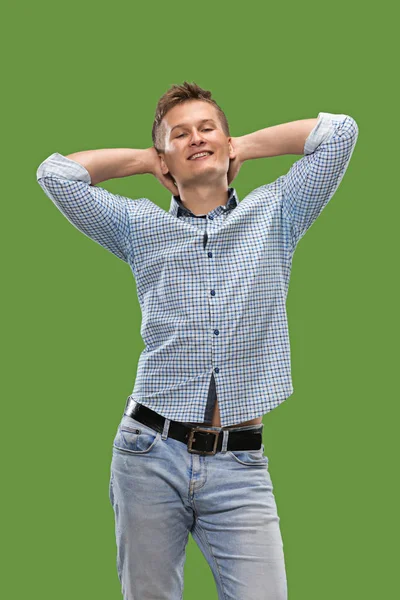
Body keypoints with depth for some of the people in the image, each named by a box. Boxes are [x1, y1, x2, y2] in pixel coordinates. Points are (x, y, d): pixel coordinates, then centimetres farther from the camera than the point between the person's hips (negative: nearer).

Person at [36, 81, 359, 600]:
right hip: (152, 454, 1)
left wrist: (247, 145, 15)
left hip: (240, 464, -1)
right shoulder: (140, 227, 13)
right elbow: (55, 173, 7)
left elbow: (340, 131, 5)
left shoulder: (274, 214, 12)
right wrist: (144, 159, 16)